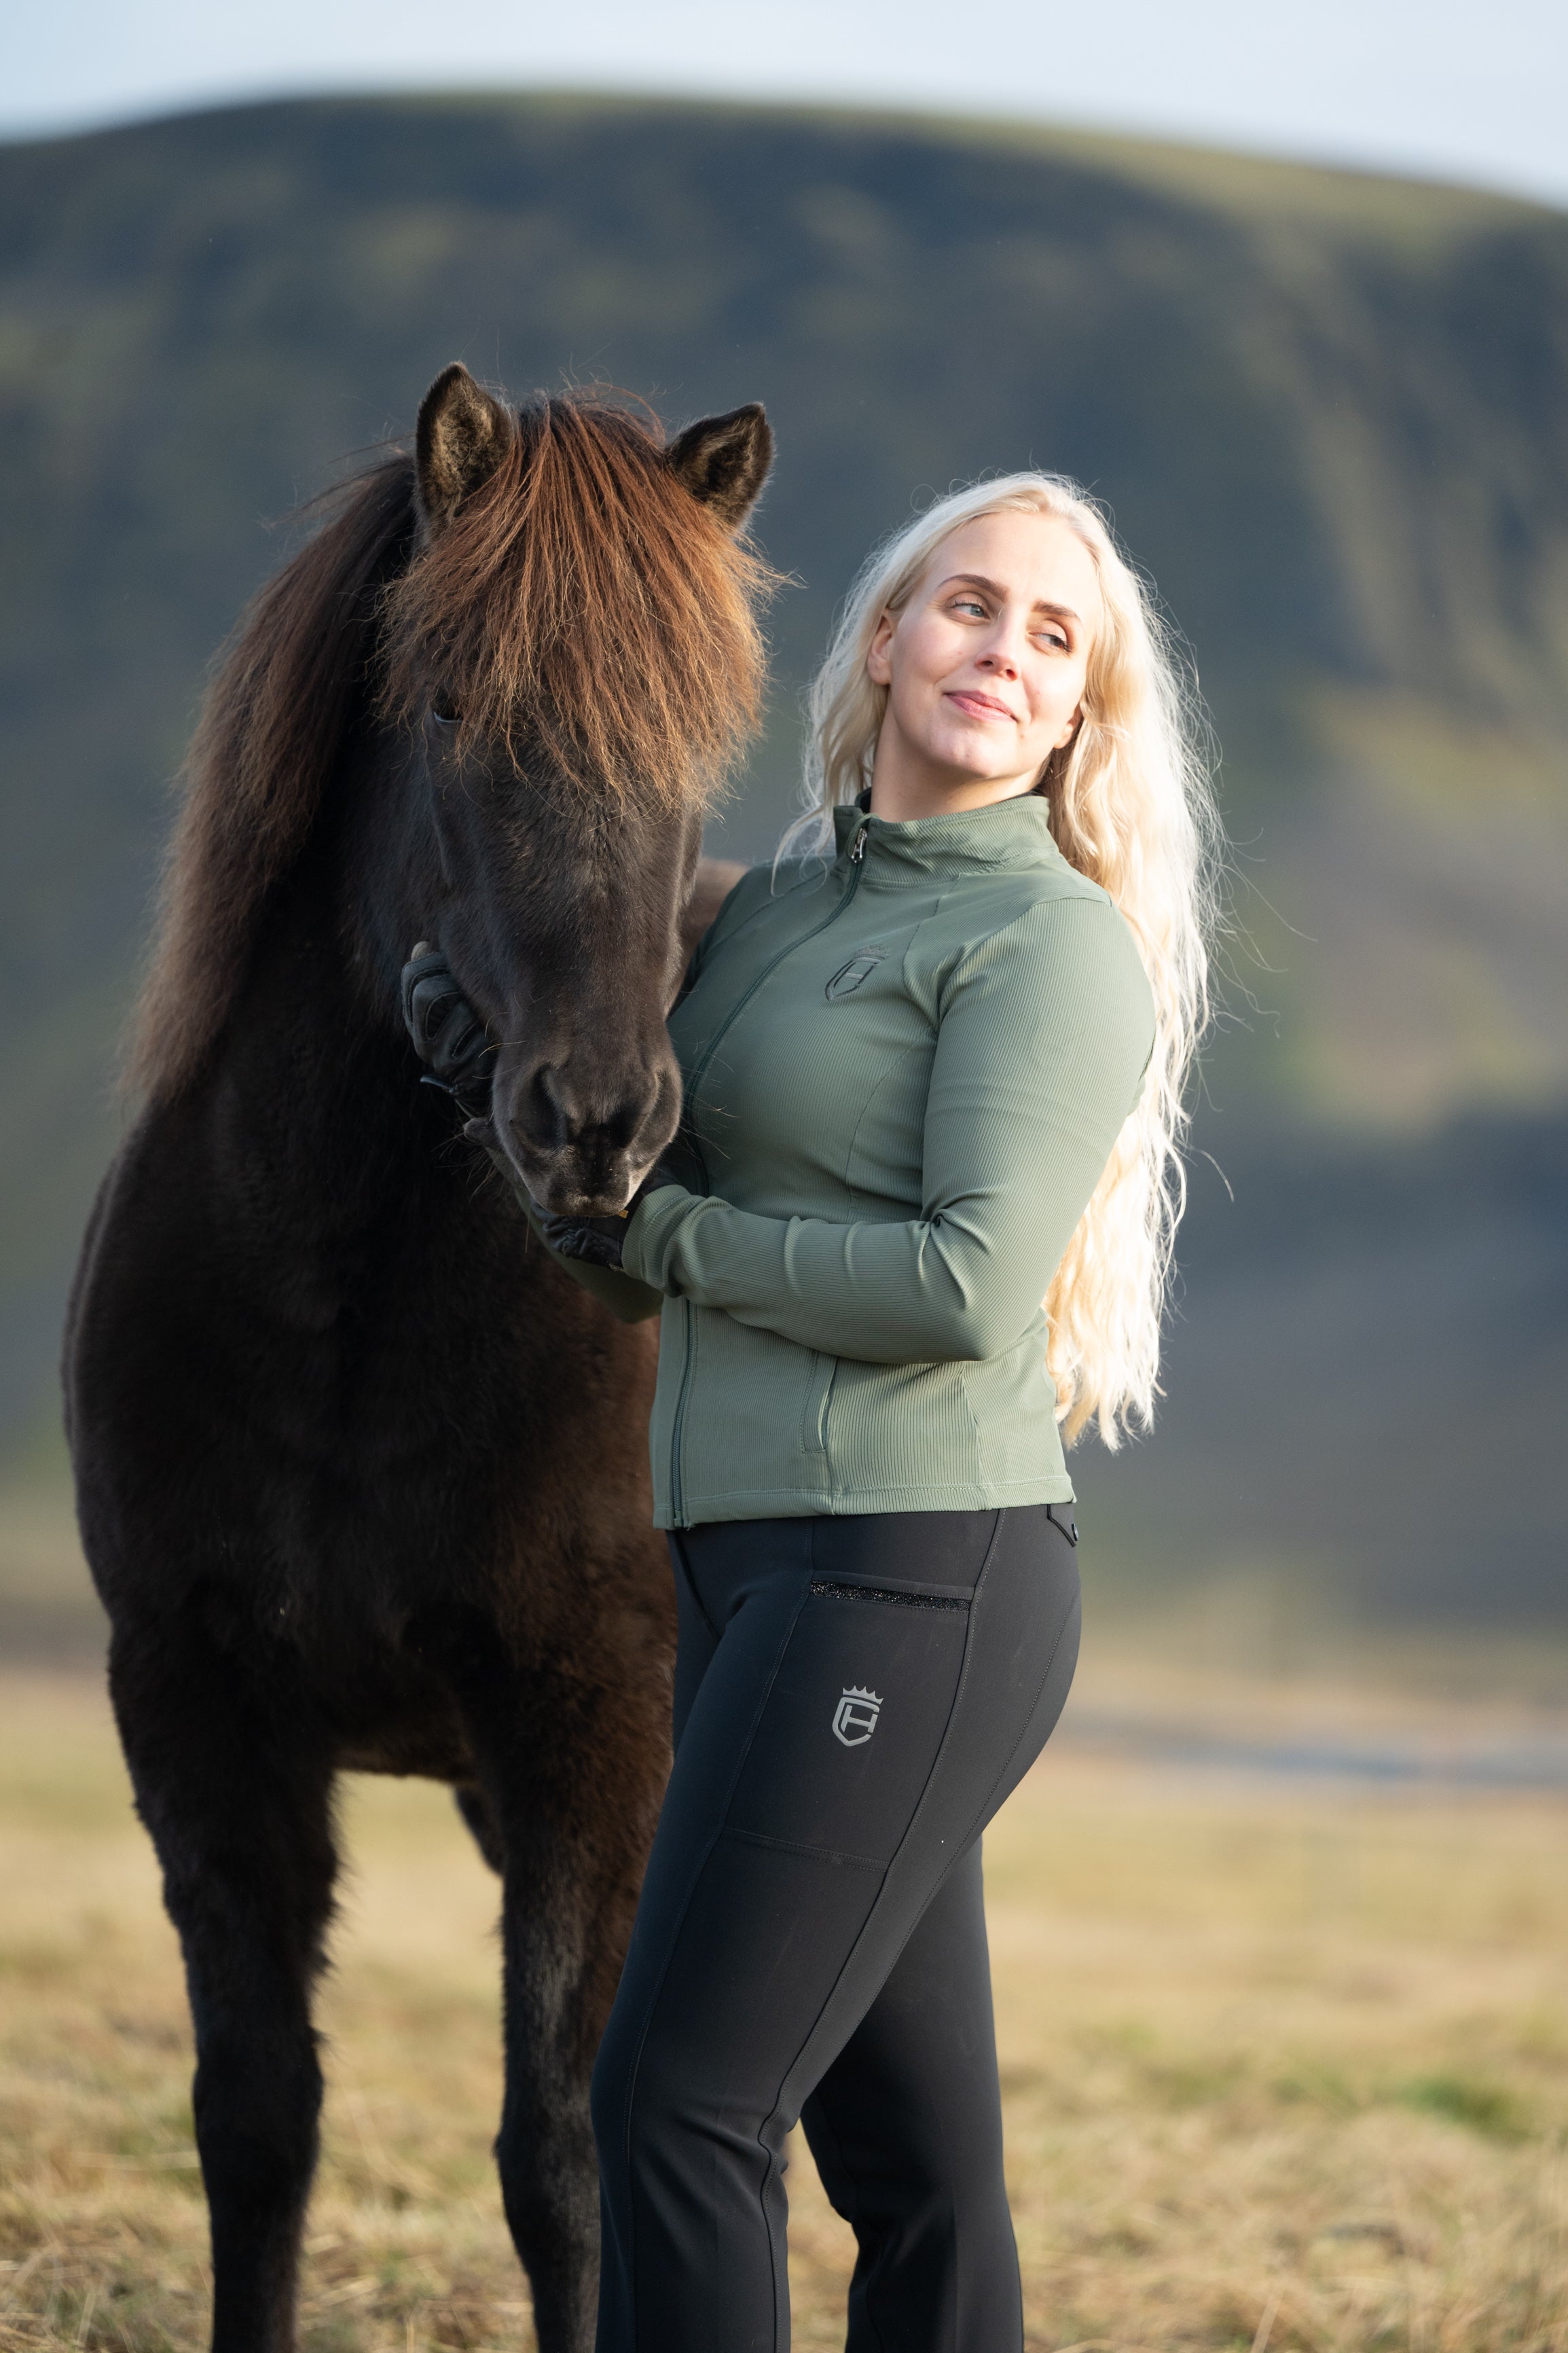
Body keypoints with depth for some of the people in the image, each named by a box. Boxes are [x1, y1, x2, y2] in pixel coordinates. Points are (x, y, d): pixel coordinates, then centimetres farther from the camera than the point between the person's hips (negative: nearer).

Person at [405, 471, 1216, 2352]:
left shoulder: (1051, 940, -8)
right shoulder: (781, 903, 15)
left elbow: (971, 1287, -18)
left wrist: (672, 1240, -9)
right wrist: (485, 1021, 2)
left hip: (912, 1572, -8)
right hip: (756, 1564, 8)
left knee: (674, 2103, -8)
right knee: (909, 2161, 11)